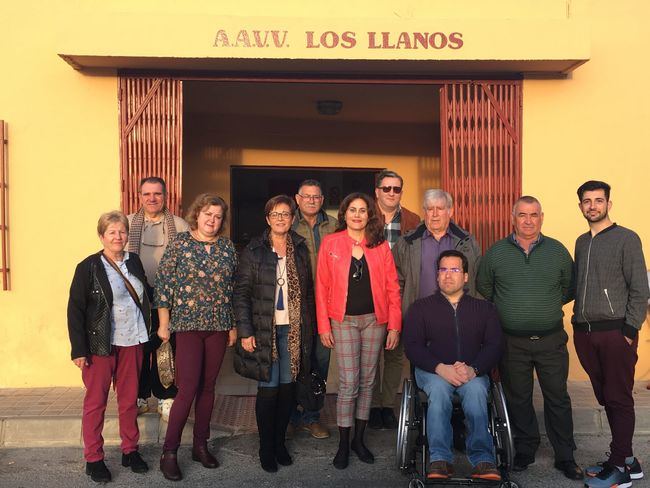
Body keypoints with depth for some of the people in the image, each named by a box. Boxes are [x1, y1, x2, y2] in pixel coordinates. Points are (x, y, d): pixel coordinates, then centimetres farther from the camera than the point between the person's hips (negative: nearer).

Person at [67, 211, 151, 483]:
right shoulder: (88, 267, -8)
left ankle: (130, 451, 25)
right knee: (95, 402, 5)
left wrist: (147, 335, 12)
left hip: (131, 342, 4)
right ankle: (93, 459, 16)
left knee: (129, 399, 12)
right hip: (99, 345, -4)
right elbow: (75, 310, -8)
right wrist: (79, 350, -11)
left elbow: (145, 298, 16)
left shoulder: (134, 262, 7)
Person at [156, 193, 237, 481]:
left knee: (207, 387, 10)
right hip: (187, 325, -4)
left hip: (219, 326, 4)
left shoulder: (227, 247, 7)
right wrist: (163, 324, -5)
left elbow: (235, 288, 12)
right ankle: (169, 452, 6)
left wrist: (234, 326, 11)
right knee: (187, 388, -7)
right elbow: (163, 283, -3)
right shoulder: (180, 243, -3)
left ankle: (200, 445, 24)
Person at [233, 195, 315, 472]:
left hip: (293, 329, 3)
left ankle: (280, 442, 25)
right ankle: (266, 448, 17)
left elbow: (308, 291, 11)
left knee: (288, 387, 8)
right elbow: (241, 292, -5)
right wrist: (245, 331, -10)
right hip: (264, 329, -3)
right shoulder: (254, 250, -2)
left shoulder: (300, 249, 8)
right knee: (268, 388, 0)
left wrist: (308, 328, 6)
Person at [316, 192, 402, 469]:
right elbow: (322, 287, 0)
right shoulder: (330, 244, 0)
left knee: (367, 381, 10)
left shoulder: (381, 246, 4)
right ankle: (343, 444, 12)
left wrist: (394, 325, -2)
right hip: (344, 321, -2)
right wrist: (323, 326, -4)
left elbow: (392, 287, 3)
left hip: (374, 320, 2)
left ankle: (359, 439, 24)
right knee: (348, 384, -4)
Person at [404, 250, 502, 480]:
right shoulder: (421, 307, 14)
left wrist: (473, 369, -16)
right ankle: (440, 459, -37)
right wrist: (441, 368, -17)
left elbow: (494, 346, 4)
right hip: (433, 371, 0)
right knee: (439, 387, -35)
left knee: (476, 389, -34)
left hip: (473, 373, 1)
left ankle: (482, 459, -36)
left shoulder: (484, 308, 17)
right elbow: (412, 346, 1)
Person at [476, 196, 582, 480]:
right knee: (518, 398, 11)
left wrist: (549, 306, 9)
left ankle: (565, 456, 20)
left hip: (551, 339, 0)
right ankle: (525, 451, 27)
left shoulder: (558, 251, 2)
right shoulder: (496, 252, 1)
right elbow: (483, 286, 14)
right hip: (511, 342, 0)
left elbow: (570, 288, 12)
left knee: (558, 398, 6)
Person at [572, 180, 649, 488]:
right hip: (584, 333, 6)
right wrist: (578, 321, 10)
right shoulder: (581, 242, 15)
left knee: (619, 399, -1)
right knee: (604, 398, 10)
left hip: (615, 332, -6)